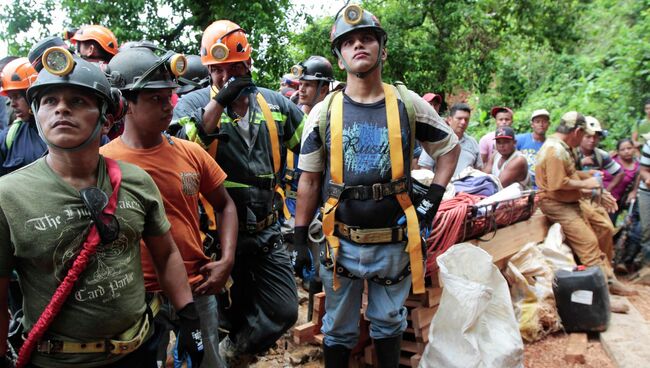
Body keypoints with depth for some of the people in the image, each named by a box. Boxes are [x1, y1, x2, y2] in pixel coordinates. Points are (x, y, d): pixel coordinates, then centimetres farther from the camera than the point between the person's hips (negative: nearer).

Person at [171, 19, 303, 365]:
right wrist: (219, 101, -26)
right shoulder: (193, 103, -5)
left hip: (267, 230, 4)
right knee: (234, 315, 10)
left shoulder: (275, 103, 5)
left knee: (284, 311, 6)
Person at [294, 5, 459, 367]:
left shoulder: (409, 105, -3)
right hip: (343, 243, 0)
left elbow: (451, 148, 10)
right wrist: (300, 239, 1)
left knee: (389, 323, 19)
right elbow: (309, 180, 2)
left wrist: (434, 200, -1)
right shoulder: (324, 113, -3)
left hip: (394, 242, 0)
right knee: (339, 330, 15)